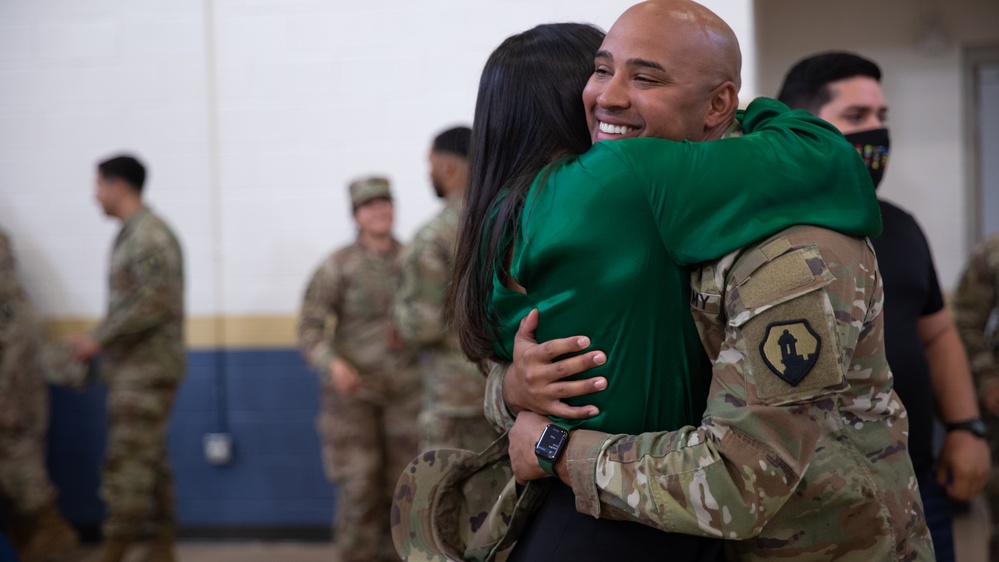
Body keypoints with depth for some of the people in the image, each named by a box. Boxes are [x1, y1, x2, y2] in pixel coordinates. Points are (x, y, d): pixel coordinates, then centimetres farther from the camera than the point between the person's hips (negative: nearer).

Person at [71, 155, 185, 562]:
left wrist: (99, 338, -18)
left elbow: (153, 303, -23)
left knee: (127, 462, -8)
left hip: (147, 370, -10)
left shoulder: (149, 235, -14)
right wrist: (101, 344, 13)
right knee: (149, 460, 12)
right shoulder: (131, 234, 15)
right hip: (133, 367, 10)